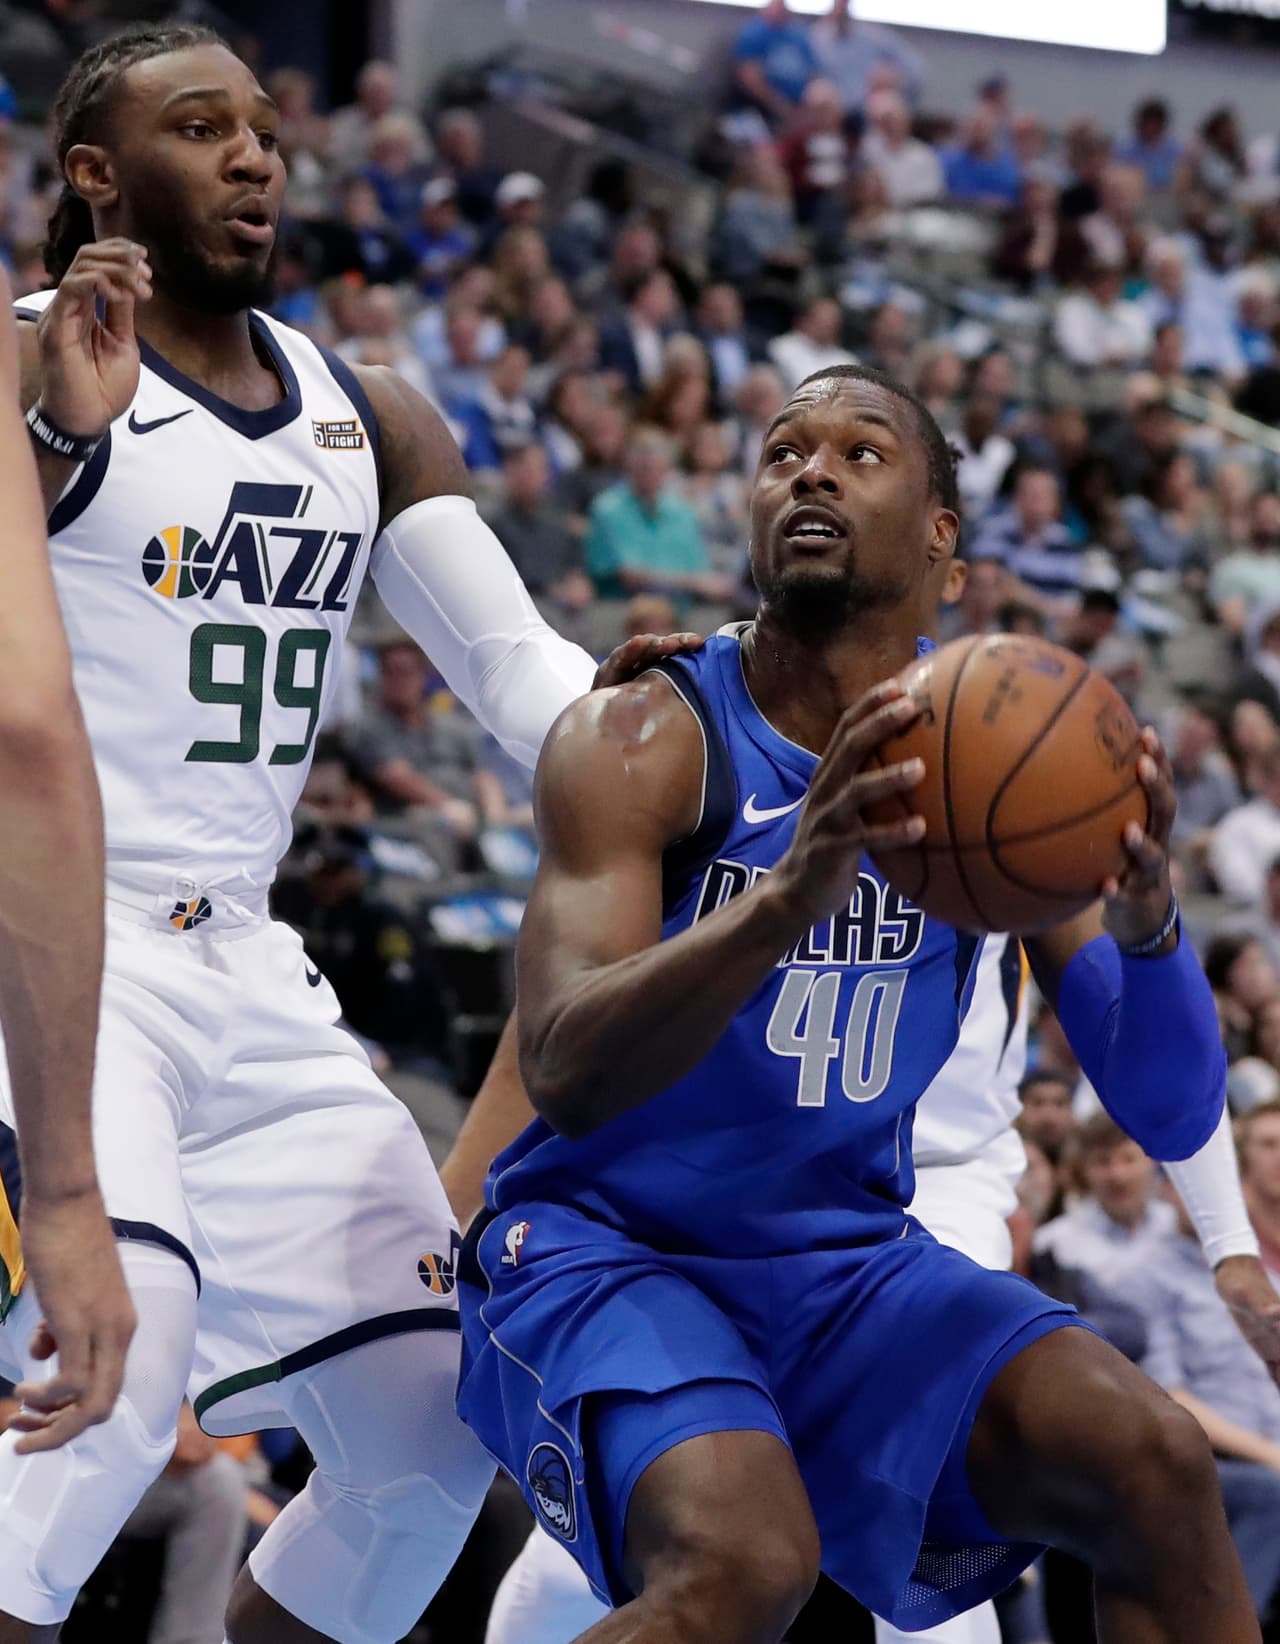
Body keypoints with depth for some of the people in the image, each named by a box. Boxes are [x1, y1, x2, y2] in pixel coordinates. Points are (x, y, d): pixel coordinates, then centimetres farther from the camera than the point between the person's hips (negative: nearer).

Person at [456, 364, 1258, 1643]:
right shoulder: (646, 740, -12)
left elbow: (1175, 1120, -3)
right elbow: (564, 1073, -26)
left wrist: (1147, 928, -26)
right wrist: (792, 896, -42)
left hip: (847, 1266, 5)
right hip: (601, 1248, -4)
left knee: (1156, 1467, -19)